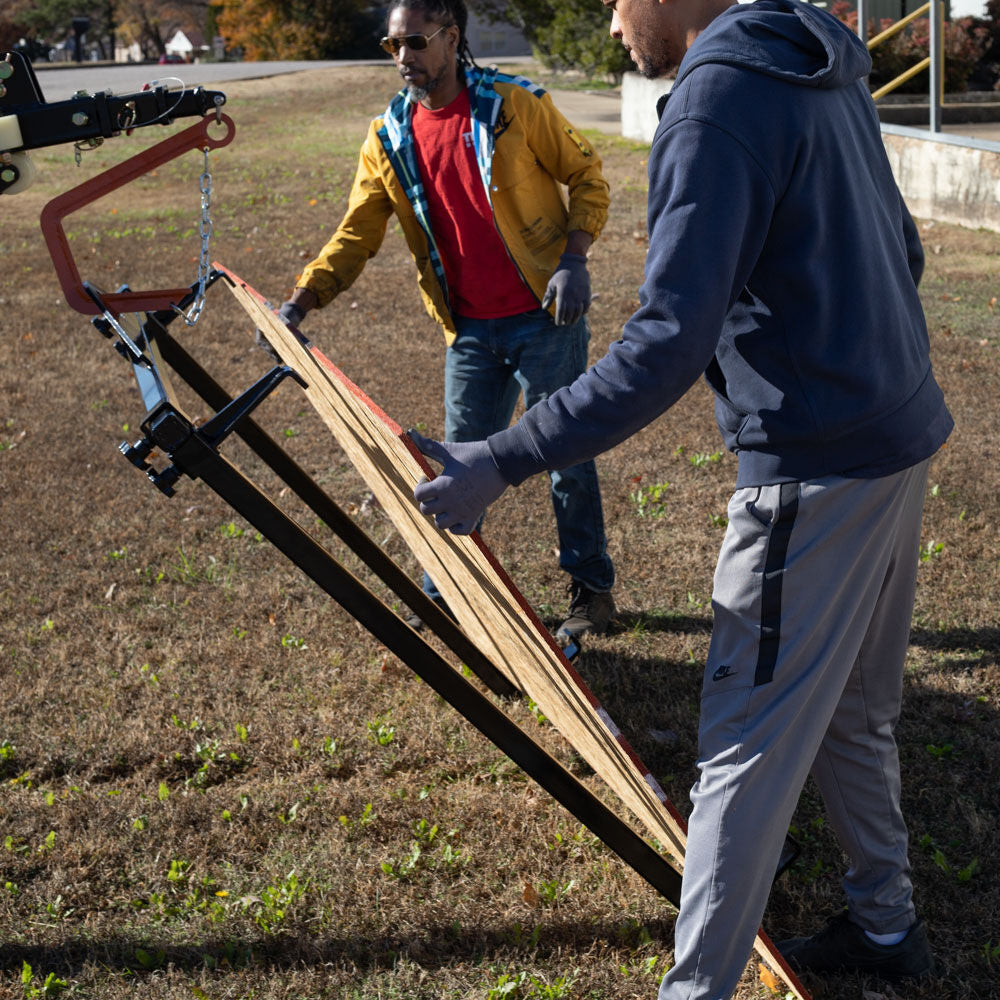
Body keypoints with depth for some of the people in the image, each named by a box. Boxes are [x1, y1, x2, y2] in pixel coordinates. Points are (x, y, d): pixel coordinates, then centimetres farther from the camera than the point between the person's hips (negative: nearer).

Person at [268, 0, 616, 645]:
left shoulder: (513, 105, -9)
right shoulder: (390, 139, 2)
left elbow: (587, 174, -1)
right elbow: (356, 235, 3)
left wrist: (573, 258, -13)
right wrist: (303, 300, -11)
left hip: (544, 316, -4)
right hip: (471, 330, 4)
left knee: (566, 456, 5)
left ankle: (592, 589, 22)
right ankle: (445, 592, 28)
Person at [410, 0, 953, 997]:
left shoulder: (715, 104, -18)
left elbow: (667, 345, -26)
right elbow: (900, 252, 19)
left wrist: (504, 460, -25)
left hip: (814, 476, -9)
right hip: (900, 439, 9)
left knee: (746, 747, -1)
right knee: (851, 713, 23)